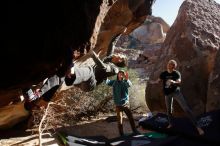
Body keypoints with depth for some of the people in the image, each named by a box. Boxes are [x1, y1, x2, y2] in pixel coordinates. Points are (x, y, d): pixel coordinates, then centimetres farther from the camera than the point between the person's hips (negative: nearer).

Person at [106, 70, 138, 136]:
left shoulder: (125, 82, -5)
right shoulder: (114, 82, 1)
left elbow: (129, 84, -27)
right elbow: (107, 82, -14)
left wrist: (127, 79, -48)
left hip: (126, 104, 0)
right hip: (118, 105, 0)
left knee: (131, 118, 6)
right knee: (120, 120, 2)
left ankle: (135, 131, 21)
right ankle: (121, 134, 13)